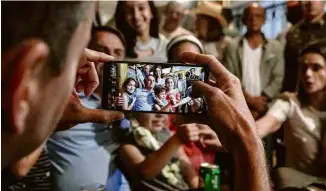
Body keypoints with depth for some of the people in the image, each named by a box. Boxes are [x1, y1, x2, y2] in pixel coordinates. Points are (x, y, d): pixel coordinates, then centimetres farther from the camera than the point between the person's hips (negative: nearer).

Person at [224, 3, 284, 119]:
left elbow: (278, 78, 4)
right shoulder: (233, 47, 8)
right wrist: (249, 99, -8)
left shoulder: (276, 47, 11)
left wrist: (262, 99, -9)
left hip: (266, 108, 1)